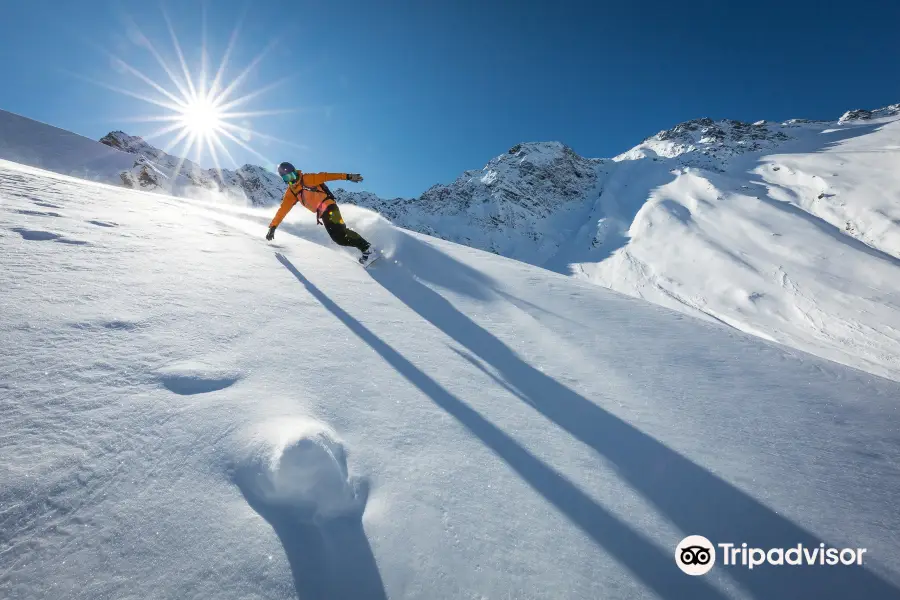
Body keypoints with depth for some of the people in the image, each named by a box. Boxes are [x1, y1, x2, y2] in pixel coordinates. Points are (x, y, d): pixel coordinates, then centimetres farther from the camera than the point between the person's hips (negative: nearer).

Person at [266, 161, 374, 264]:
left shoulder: (307, 179, -5)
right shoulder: (290, 193, 11)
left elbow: (324, 177, -12)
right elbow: (283, 210, 12)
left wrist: (347, 176, -21)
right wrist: (273, 227, 8)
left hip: (328, 205, -6)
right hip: (322, 213, 6)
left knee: (338, 231, -25)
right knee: (338, 238, -8)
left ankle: (366, 247, -18)